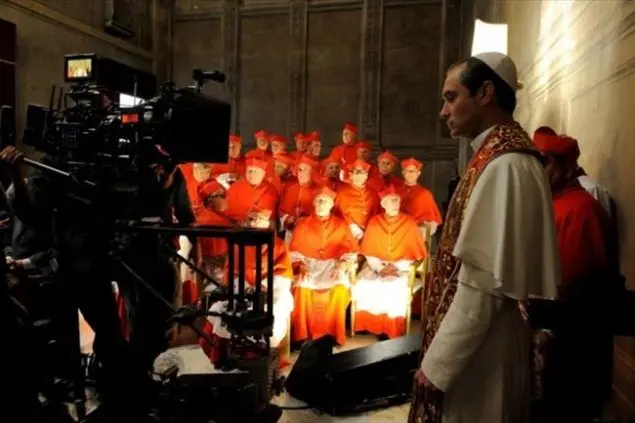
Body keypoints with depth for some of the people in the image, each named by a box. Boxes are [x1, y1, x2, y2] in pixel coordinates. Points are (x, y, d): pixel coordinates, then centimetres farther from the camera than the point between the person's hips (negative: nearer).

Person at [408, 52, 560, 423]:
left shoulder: (503, 166, -21)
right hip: (477, 344, 9)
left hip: (478, 354, -9)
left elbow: (484, 281, -25)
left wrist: (437, 364, -17)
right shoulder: (500, 158, 9)